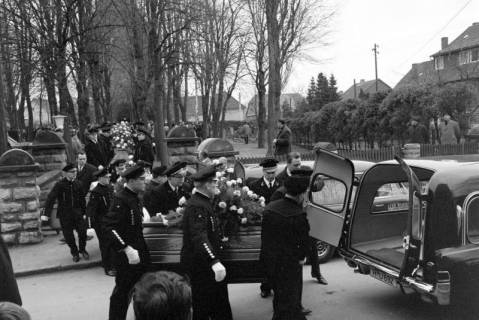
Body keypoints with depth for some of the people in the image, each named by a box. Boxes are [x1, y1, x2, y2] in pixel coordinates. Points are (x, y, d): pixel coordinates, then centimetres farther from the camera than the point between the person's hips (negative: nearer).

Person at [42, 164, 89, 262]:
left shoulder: (78, 184, 1)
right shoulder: (59, 185, -11)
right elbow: (51, 199, -16)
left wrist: (84, 212, 10)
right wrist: (46, 214, -24)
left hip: (77, 213, 2)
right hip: (65, 215, -2)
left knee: (83, 232, -3)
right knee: (68, 235, 5)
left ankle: (82, 250, 23)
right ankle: (74, 253, 28)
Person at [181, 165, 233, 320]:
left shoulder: (203, 201, 8)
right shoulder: (197, 206, -24)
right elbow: (199, 236, -37)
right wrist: (214, 262, -47)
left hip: (207, 263, 10)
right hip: (198, 265, -10)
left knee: (220, 305, 18)